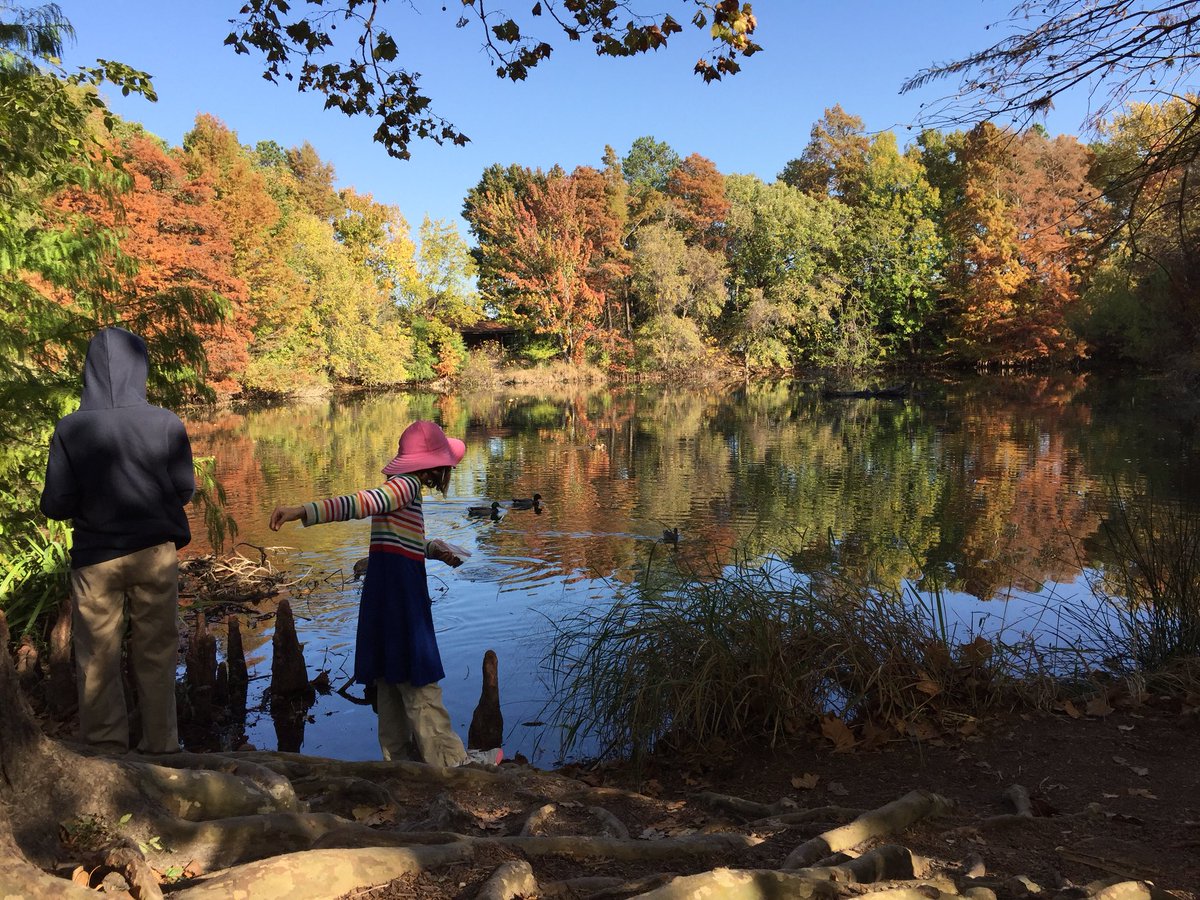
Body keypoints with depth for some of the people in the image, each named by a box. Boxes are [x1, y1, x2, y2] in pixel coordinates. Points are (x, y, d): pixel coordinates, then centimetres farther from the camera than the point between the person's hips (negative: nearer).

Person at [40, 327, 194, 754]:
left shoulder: (70, 429, -12)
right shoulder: (166, 424, -12)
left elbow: (55, 505, -7)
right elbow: (184, 490, -2)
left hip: (96, 557, 0)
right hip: (156, 553, 1)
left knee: (98, 661, 13)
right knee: (156, 655, 14)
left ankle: (106, 750, 22)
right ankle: (160, 745, 24)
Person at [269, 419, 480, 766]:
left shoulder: (404, 487, 16)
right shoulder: (406, 485, -14)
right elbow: (358, 503, -28)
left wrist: (436, 549, 12)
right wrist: (304, 511, -40)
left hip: (390, 591, 10)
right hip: (399, 590, -10)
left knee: (393, 678, 16)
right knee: (419, 677, -2)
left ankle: (400, 754, 27)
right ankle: (448, 760, 7)